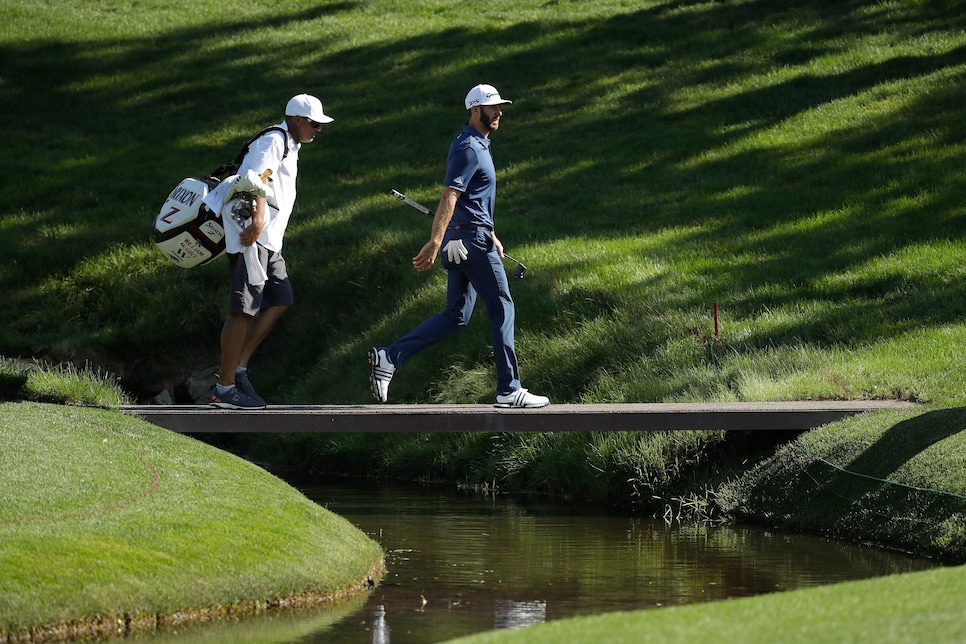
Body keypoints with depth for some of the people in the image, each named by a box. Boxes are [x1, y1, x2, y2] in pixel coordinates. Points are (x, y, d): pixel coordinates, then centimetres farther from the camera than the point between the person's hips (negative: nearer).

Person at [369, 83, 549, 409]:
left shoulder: (477, 145, 19)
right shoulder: (469, 149, -14)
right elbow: (449, 198, -23)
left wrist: (490, 235, 30)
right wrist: (435, 242, -30)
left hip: (462, 242, 10)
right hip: (471, 240, -10)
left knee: (455, 316, 9)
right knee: (502, 310, -5)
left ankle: (389, 357, 3)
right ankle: (509, 391, -3)